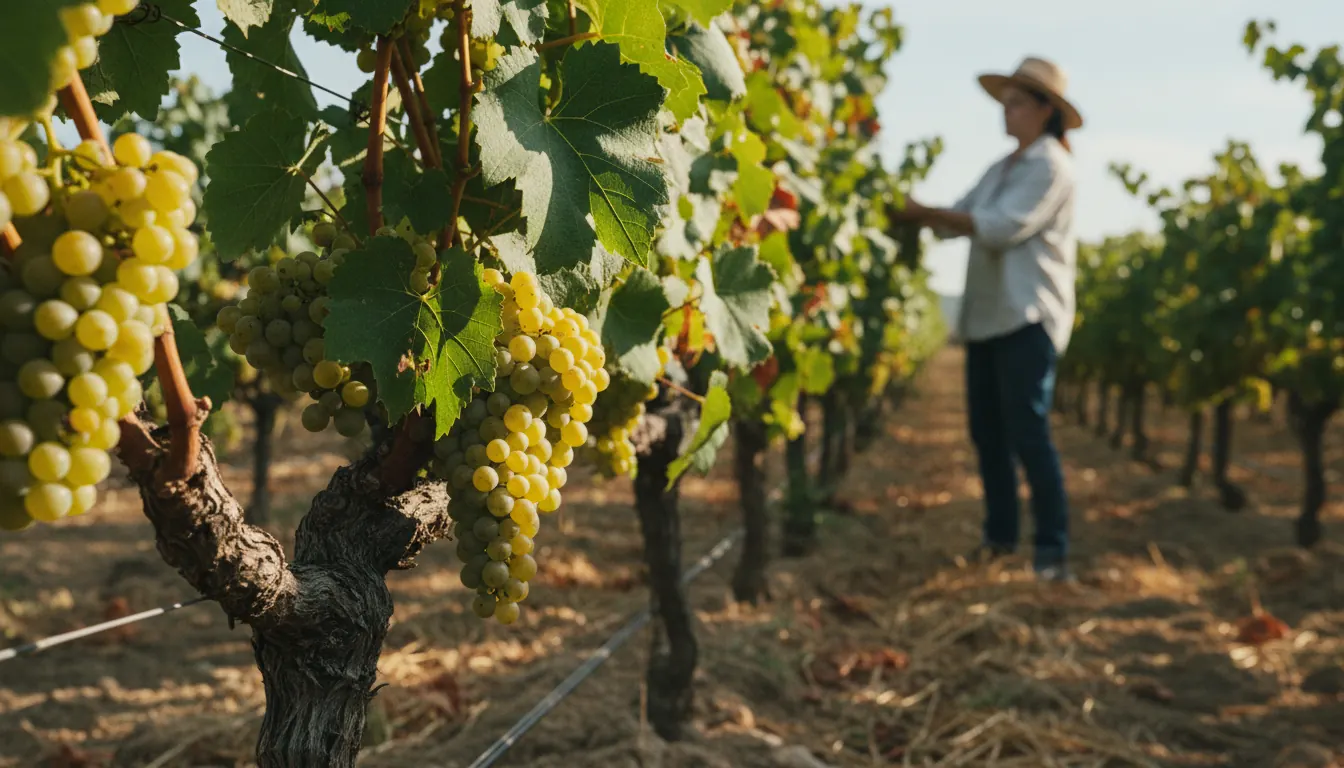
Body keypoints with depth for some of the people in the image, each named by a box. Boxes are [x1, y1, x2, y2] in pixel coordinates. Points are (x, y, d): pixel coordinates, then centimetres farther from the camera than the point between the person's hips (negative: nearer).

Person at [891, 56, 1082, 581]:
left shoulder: (1050, 165, -7)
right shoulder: (1002, 168, 20)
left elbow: (1003, 226, -19)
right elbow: (958, 220, 13)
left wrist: (926, 212, -18)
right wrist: (915, 216, -4)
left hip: (1027, 318, -8)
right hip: (985, 316, 8)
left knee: (1028, 433, -10)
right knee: (986, 429, 10)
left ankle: (1052, 551, -4)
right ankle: (1000, 534, 21)